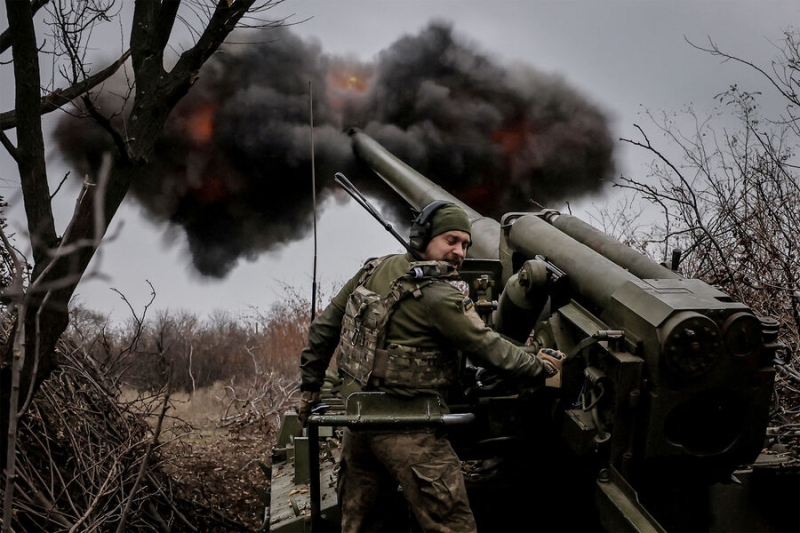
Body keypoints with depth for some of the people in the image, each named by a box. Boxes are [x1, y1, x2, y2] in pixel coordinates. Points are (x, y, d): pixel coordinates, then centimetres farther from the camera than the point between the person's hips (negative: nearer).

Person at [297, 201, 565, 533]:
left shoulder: (375, 270, 5)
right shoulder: (441, 297, -16)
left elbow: (325, 326, 10)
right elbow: (491, 349, -13)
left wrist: (310, 387, 18)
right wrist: (542, 367, 2)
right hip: (409, 434, -8)